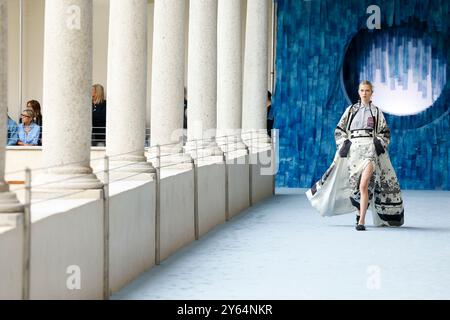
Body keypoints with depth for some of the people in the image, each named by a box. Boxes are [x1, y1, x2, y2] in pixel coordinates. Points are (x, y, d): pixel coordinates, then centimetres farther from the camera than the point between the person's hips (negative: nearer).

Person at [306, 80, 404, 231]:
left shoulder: (376, 111, 12)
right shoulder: (351, 110, 14)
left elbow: (385, 132, 13)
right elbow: (339, 129, 15)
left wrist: (379, 143, -4)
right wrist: (344, 143, 0)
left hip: (371, 148, -2)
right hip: (354, 148, 2)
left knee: (364, 185, -18)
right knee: (355, 184, 2)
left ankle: (361, 220, -19)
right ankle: (360, 212, 25)